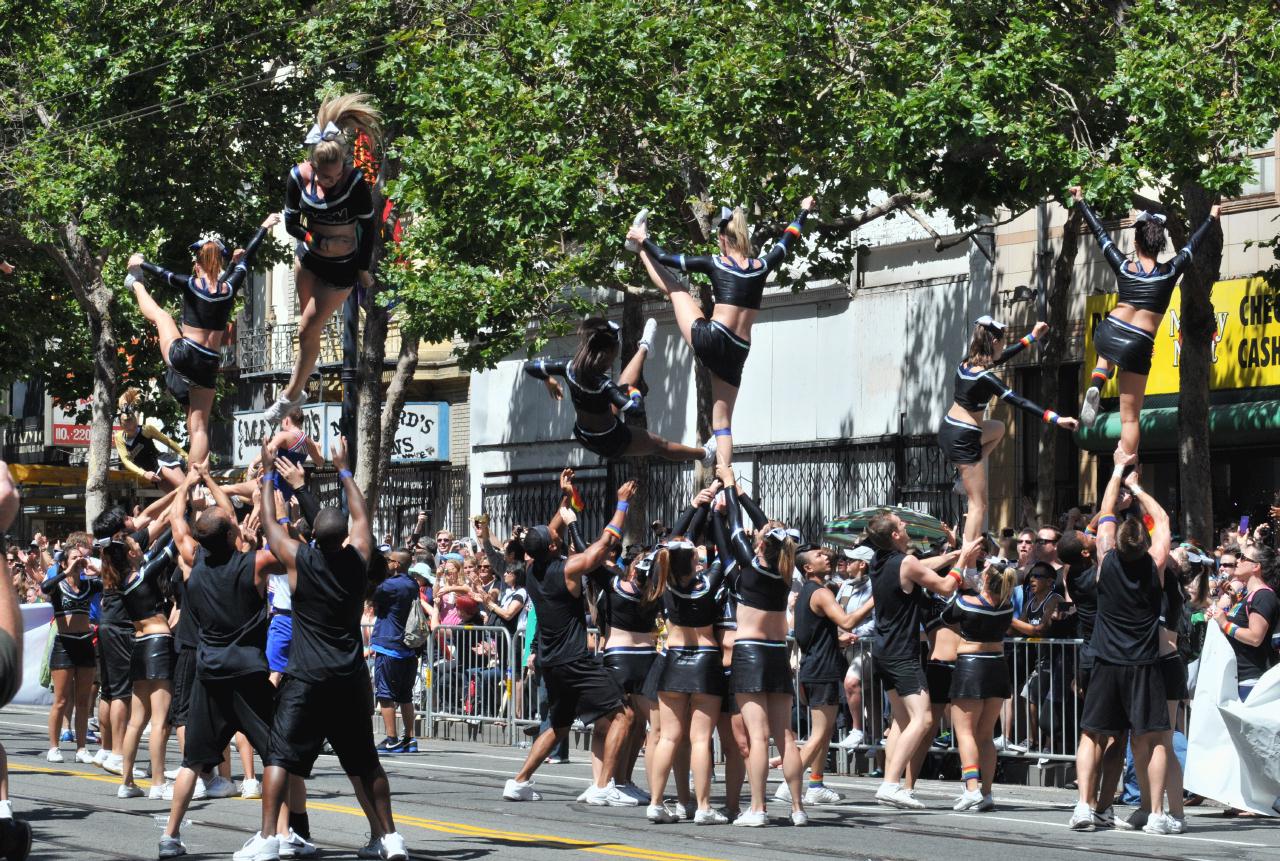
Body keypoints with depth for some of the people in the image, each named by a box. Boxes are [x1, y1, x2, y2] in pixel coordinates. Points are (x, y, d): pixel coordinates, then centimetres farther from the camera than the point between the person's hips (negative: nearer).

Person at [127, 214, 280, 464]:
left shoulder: (190, 285, -9)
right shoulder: (230, 287, -4)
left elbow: (161, 272, 10)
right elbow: (247, 258, 11)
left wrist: (140, 263, 30)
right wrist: (264, 227, 26)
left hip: (181, 356, -1)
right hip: (208, 365, 1)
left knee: (160, 314, 28)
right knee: (199, 426, 8)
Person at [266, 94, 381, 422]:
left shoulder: (356, 182, -29)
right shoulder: (298, 178, -20)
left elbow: (368, 225, -16)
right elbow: (291, 223, -9)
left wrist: (364, 269, -9)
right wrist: (321, 242, -25)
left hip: (342, 267, -4)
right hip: (309, 257, 4)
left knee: (308, 329, 1)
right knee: (306, 319, 24)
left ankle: (292, 395, 19)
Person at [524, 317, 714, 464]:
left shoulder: (571, 368, -21)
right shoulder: (603, 385, -39)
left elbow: (531, 367, -10)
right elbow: (637, 409, -45)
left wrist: (549, 380, 9)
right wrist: (635, 393, -23)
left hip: (583, 435, 6)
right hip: (611, 443, -6)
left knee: (623, 386, 24)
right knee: (660, 444, 20)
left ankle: (644, 348, 48)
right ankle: (704, 454, 42)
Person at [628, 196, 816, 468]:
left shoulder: (715, 263, -1)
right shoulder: (762, 266, 6)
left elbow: (666, 259, 7)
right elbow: (786, 241, 25)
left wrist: (643, 240, 25)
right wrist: (804, 212, 41)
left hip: (710, 340, -3)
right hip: (737, 353, 3)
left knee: (676, 288, 21)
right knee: (722, 422, 10)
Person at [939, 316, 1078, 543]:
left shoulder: (967, 363, 3)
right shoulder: (984, 377, -21)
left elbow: (1001, 357, 21)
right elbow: (1020, 402, -26)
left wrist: (1032, 337, 30)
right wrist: (1055, 419, -28)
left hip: (948, 430, 9)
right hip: (963, 441, -9)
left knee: (998, 428, 34)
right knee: (979, 505, -3)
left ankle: (965, 478, 21)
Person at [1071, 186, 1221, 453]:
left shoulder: (1124, 268, -1)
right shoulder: (1170, 272, -3)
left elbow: (1100, 234, 9)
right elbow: (1192, 244, 12)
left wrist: (1080, 202, 20)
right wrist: (1212, 217, 28)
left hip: (1108, 334, 2)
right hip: (1139, 346, -2)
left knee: (1106, 356, 40)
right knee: (1130, 418, 2)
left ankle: (1096, 385, 8)